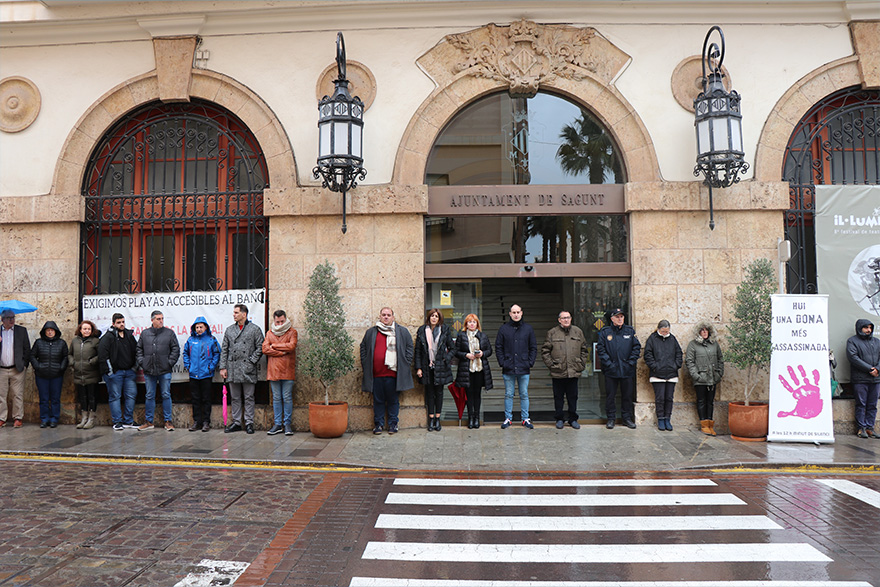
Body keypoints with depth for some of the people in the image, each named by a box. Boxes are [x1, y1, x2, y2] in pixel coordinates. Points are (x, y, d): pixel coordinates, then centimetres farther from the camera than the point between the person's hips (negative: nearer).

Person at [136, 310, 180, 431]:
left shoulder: (169, 333, 3)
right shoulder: (144, 334, 9)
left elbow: (176, 349, 2)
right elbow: (139, 349, 15)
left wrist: (170, 363, -5)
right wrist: (141, 362, 3)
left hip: (164, 371, -2)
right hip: (149, 371, 2)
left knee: (166, 395, 2)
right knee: (150, 396, 9)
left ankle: (168, 421, 8)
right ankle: (149, 421, 18)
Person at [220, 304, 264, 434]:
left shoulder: (255, 329, 1)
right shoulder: (229, 330, 13)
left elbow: (260, 348, -1)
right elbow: (224, 350, 12)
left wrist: (251, 362, -9)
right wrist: (223, 367, 5)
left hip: (248, 370, -4)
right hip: (233, 369, 4)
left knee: (249, 398, 1)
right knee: (235, 398, 9)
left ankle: (249, 422, 8)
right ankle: (236, 422, 17)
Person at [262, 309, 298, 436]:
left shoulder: (292, 332, 5)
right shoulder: (270, 333, 13)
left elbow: (291, 346, -13)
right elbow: (265, 349, -1)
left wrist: (274, 346, -4)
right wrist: (282, 352, -9)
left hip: (287, 371, -3)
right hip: (273, 370, 3)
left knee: (287, 398, 0)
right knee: (276, 398, 7)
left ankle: (287, 424, 7)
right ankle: (278, 424, 13)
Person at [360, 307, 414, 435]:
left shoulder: (402, 332, 8)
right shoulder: (371, 332, 13)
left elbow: (409, 348, 10)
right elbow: (363, 348, 18)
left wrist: (405, 364, 2)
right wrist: (365, 365, 9)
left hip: (393, 373, -1)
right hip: (376, 374, 1)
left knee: (393, 400, 5)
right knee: (378, 400, 7)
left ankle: (393, 424, 17)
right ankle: (378, 424, 17)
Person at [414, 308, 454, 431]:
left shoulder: (445, 330, 2)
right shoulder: (422, 330, 4)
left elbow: (451, 348, 7)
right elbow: (418, 351, 4)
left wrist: (447, 359, -8)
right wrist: (418, 368, -2)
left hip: (440, 366, 0)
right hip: (427, 366, 1)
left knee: (439, 392, 5)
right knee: (429, 392, 5)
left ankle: (437, 418, 13)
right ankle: (431, 419, 11)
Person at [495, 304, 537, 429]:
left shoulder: (528, 329, 6)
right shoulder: (503, 329, 3)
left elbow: (533, 347, 8)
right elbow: (498, 347, 5)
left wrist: (530, 362, -2)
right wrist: (502, 362, -5)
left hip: (524, 369, 1)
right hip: (508, 369, 0)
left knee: (524, 394, 6)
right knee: (508, 395, 6)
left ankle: (525, 418, 15)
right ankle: (508, 418, 15)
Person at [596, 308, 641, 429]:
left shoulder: (630, 331, 7)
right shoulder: (605, 332, 1)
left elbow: (637, 347, 7)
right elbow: (600, 349, -1)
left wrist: (631, 362, -3)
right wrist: (608, 363, -9)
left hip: (627, 370, 2)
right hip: (611, 370, -1)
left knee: (627, 395, 8)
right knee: (610, 395, 3)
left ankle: (627, 418, 21)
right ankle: (611, 418, 14)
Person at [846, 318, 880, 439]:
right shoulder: (852, 341, 3)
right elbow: (853, 357, -9)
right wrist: (869, 369, -14)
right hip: (860, 379, -5)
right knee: (861, 404, -3)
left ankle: (869, 427, 10)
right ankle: (861, 428, 2)